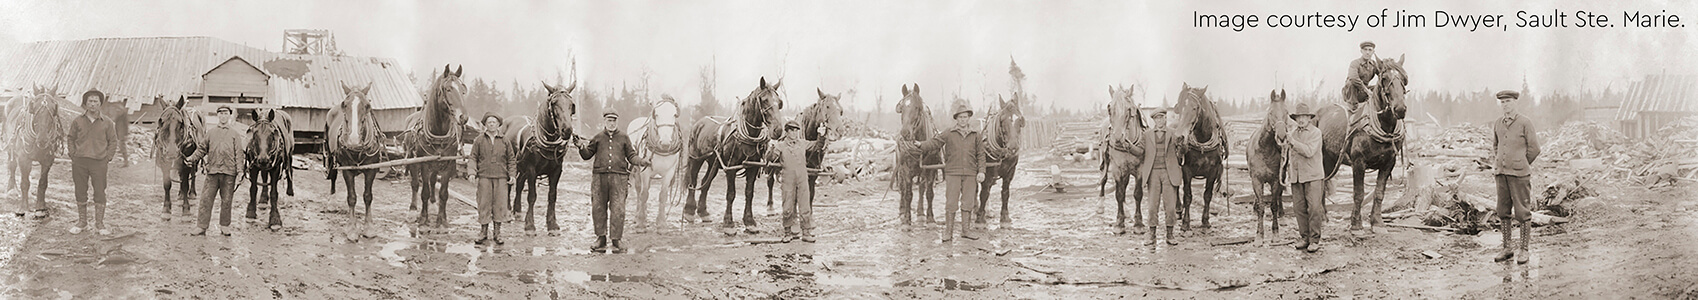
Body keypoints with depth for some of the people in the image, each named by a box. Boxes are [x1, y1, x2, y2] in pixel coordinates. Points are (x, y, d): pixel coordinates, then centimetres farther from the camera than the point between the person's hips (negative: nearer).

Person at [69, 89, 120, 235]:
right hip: (80, 162, 1)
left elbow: (113, 141, 8)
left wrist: (108, 157, 0)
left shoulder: (106, 122, 2)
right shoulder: (77, 122, 3)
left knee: (100, 192, -1)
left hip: (99, 162, -1)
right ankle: (81, 221, 20)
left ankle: (100, 223, 8)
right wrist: (73, 156, 1)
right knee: (80, 192, 7)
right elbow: (71, 140, 11)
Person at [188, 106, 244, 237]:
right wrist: (191, 158, -3)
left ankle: (225, 226, 17)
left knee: (226, 201, 5)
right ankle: (202, 227, 2)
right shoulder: (210, 132, 10)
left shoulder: (235, 134, 6)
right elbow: (201, 149, 12)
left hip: (229, 172, -1)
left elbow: (238, 153, 3)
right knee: (206, 199, -2)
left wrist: (239, 171, -4)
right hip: (212, 170, 1)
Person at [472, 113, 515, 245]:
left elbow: (511, 159, 12)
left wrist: (512, 174, 3)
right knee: (484, 204, 0)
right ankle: (483, 233, 9)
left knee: (500, 204, 1)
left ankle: (497, 234, 9)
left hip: (500, 177, 1)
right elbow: (473, 158, 6)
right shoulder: (479, 140, 6)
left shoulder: (504, 141, 9)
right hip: (484, 176, -1)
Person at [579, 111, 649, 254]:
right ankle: (601, 239, 12)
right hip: (600, 177, 1)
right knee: (598, 208, 3)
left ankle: (615, 241, 0)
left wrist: (641, 161, -7)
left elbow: (631, 156, 11)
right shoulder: (597, 138, 11)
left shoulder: (624, 138, 10)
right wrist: (581, 147, -6)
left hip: (619, 177, -1)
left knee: (617, 209, -6)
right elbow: (587, 155, 13)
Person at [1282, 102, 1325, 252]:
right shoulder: (1292, 132, 13)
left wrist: (1293, 142, -17)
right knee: (1300, 208, 6)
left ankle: (1315, 240, -3)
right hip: (1295, 176, 5)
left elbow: (1309, 151, -17)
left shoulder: (1315, 132, -3)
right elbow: (1288, 154, 22)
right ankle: (1304, 237, 12)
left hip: (1312, 175, -5)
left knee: (1314, 207, -6)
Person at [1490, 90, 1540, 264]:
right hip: (1502, 173, 5)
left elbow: (1534, 148, -2)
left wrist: (1520, 165, 5)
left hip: (1519, 174, -5)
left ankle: (1524, 250, 5)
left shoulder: (1525, 123, -6)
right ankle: (1507, 248, 16)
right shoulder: (1498, 124, 10)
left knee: (1522, 212, -2)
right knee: (1503, 212, 7)